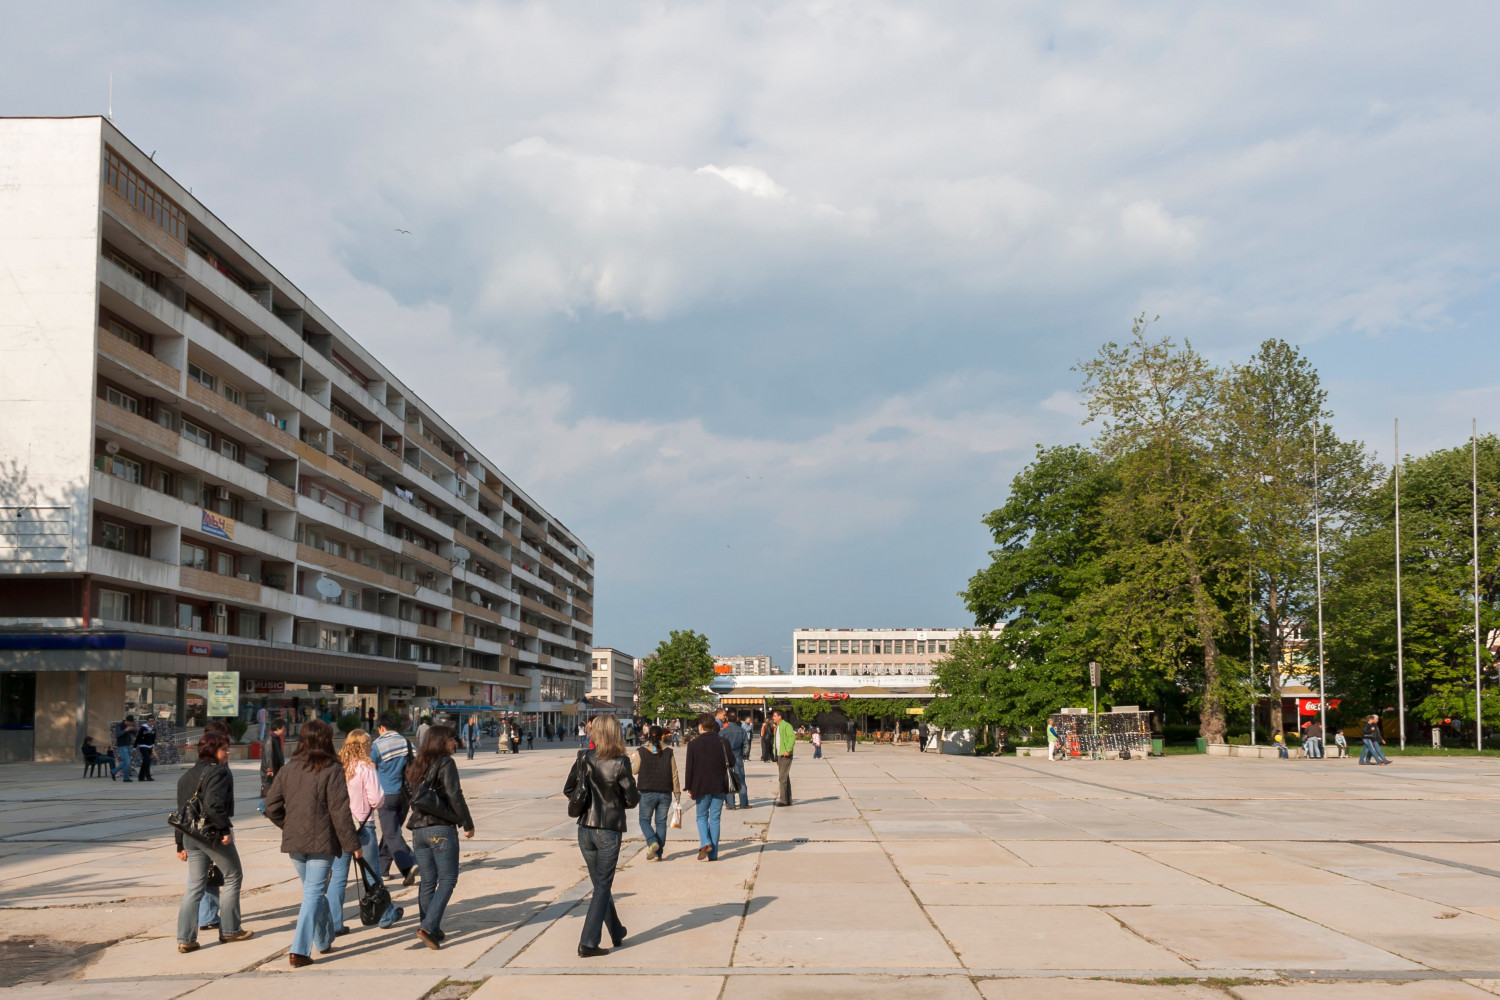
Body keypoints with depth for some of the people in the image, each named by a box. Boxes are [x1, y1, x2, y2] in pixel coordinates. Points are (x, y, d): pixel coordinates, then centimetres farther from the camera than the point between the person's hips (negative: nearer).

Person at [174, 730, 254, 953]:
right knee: (233, 878, 9)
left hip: (190, 835, 7)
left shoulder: (187, 776, 16)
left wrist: (181, 844, 18)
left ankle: (185, 939, 2)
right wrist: (225, 829, -20)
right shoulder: (219, 772, -10)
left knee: (195, 886, 10)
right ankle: (229, 930, 14)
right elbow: (213, 805, -25)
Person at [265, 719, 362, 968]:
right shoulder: (331, 770, -10)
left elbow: (272, 807, 6)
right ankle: (299, 950, -9)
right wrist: (352, 844, -7)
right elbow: (340, 811, -12)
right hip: (321, 843, -6)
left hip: (294, 843, 6)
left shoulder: (288, 769, 6)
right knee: (313, 894, -2)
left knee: (313, 890, 20)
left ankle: (324, 940, 33)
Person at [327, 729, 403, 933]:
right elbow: (376, 799, -16)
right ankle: (386, 915, 28)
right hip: (362, 826, -4)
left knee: (338, 876, 8)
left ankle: (334, 924, 6)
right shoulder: (365, 768, -13)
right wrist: (382, 797, 5)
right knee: (372, 874, 12)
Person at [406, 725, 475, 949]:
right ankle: (429, 927, -14)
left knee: (428, 880, 13)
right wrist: (468, 824, -5)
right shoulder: (446, 763, -8)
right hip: (442, 829, -7)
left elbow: (411, 797, 17)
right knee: (448, 879, -2)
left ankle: (432, 930, 16)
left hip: (418, 830, 7)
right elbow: (455, 796, -12)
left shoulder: (415, 766, 14)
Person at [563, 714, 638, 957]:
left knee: (600, 883, 18)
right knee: (602, 887, 4)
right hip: (609, 830, -4)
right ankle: (588, 943, -2)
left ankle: (617, 933, 32)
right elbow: (632, 800, -8)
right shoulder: (619, 764, -15)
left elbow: (568, 790, 6)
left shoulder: (584, 759, -3)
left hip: (585, 829, 4)